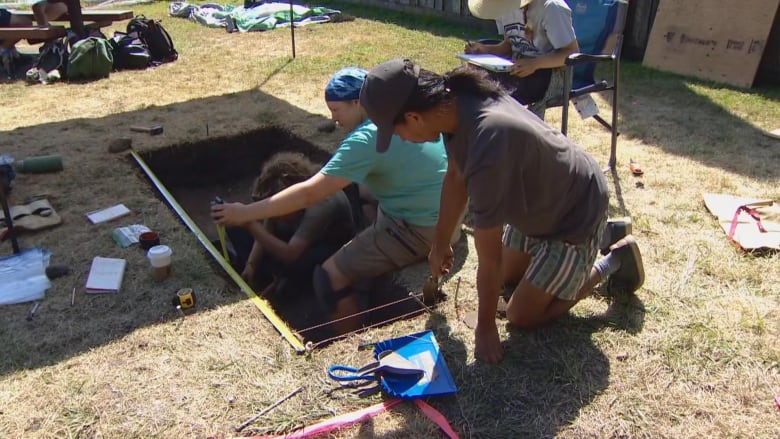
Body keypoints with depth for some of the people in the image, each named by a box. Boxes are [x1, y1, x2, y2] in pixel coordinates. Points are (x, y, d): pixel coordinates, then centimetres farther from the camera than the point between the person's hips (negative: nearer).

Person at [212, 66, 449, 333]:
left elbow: (309, 194, -23)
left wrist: (246, 213, -15)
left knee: (330, 278, -7)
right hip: (448, 214, 10)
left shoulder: (366, 139, -22)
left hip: (419, 229, -10)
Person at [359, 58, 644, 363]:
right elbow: (455, 176, 0)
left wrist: (485, 326, -16)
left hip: (575, 214, -8)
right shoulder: (454, 98, -18)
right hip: (539, 201, 8)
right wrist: (440, 244, 11)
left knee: (522, 316, 2)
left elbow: (488, 257, -31)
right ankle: (601, 234, 34)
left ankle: (612, 263, 14)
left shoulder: (487, 151, -44)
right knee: (506, 277, 25)